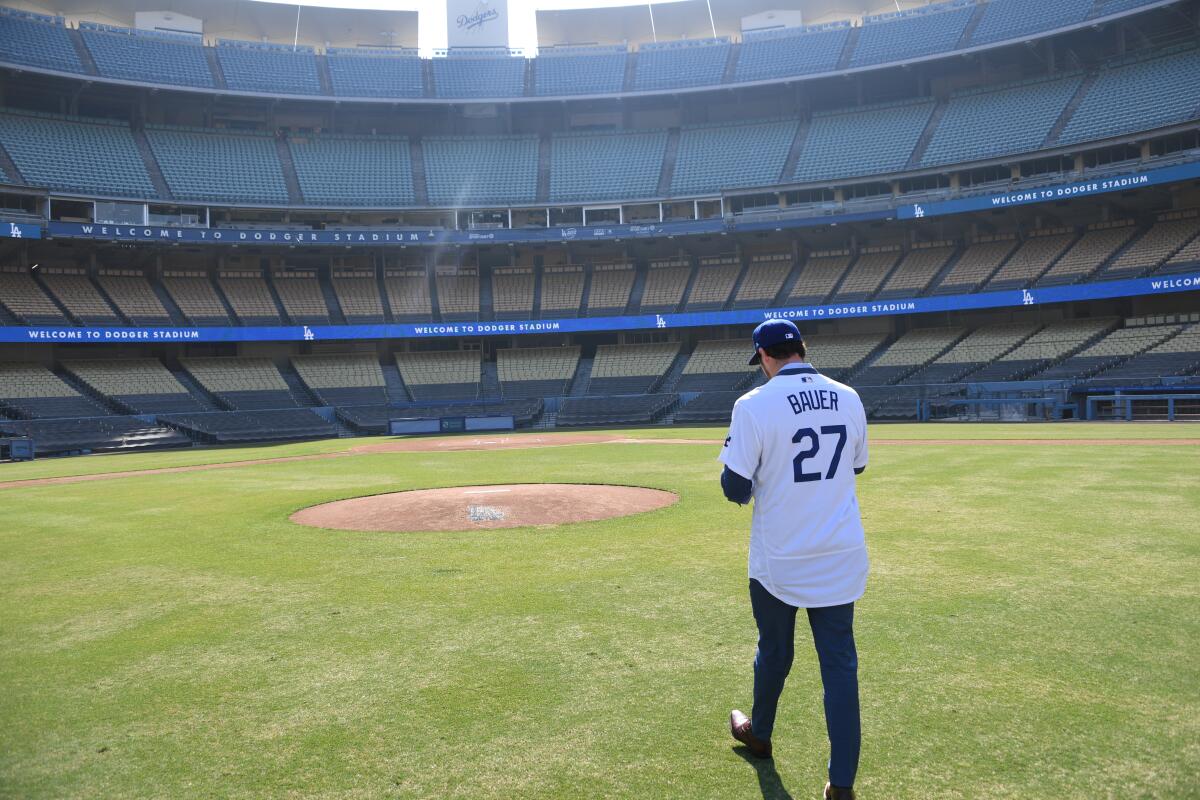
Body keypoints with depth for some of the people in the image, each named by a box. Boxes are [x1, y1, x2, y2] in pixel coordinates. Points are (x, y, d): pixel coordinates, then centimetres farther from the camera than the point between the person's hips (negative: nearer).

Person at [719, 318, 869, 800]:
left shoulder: (755, 404, -15)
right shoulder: (849, 399, 0)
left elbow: (735, 488, -13)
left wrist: (747, 485, 9)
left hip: (778, 560, -2)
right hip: (841, 559, 3)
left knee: (774, 652, 19)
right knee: (840, 662, 9)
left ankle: (759, 734, 43)